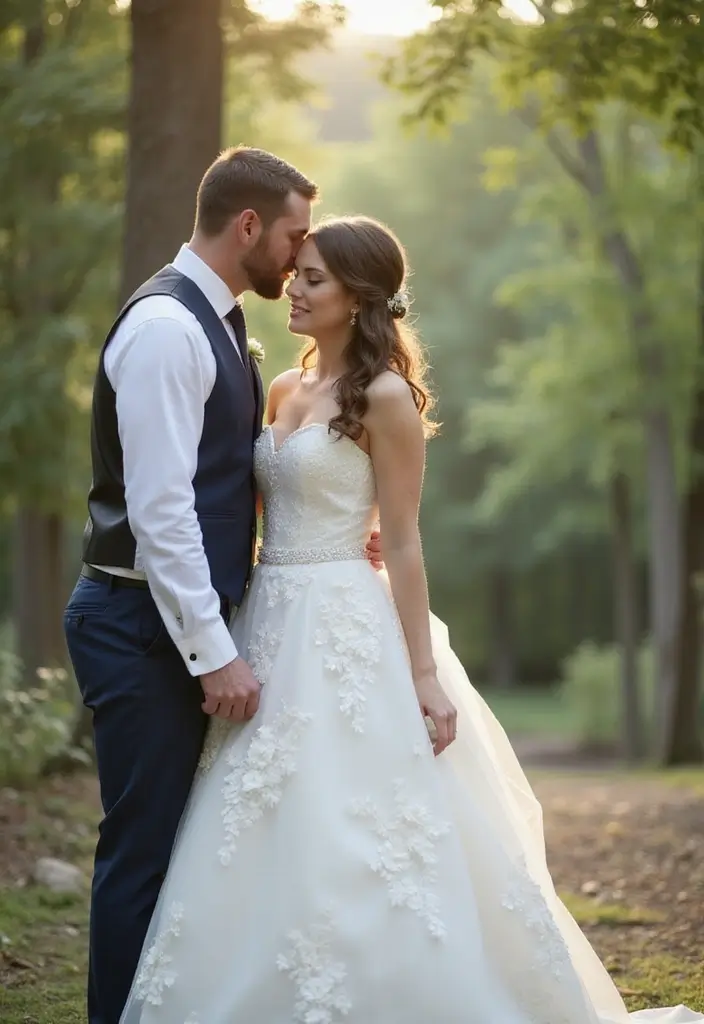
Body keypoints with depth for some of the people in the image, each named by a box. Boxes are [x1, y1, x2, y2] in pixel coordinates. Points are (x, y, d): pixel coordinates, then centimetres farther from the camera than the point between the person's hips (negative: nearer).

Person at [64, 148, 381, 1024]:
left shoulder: (214, 323, 16)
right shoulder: (165, 326, -15)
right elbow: (159, 508, -21)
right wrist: (216, 654, -22)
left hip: (183, 624, 10)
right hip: (143, 626, -10)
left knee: (173, 845, 13)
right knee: (143, 847, -5)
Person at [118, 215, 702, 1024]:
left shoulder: (384, 396, -8)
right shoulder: (285, 390, 13)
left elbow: (402, 545, -9)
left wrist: (424, 675, -11)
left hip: (342, 633, -7)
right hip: (270, 626, 7)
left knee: (349, 850, -6)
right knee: (275, 851, 9)